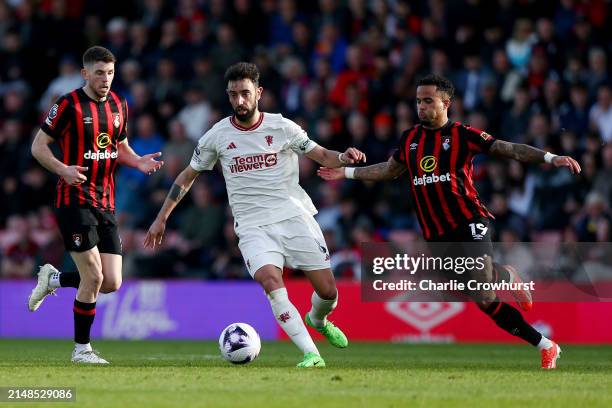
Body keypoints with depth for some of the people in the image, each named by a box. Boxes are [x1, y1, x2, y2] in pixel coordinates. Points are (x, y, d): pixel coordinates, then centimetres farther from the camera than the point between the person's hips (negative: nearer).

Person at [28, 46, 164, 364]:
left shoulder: (119, 105, 10)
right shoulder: (68, 105, -8)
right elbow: (38, 146, -5)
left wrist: (139, 162, 0)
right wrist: (63, 169, -22)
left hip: (106, 204, 6)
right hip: (75, 202, -6)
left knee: (112, 283, 0)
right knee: (94, 276, -11)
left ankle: (53, 280, 26)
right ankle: (81, 349, 5)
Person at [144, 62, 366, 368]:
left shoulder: (281, 127, -1)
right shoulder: (217, 136, 2)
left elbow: (322, 156, 4)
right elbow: (187, 176, 15)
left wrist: (343, 157, -19)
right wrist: (161, 218, 13)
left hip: (294, 216, 1)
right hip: (253, 227, -1)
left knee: (327, 290, -1)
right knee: (270, 280, -28)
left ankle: (318, 320, 37)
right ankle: (311, 354, -28)